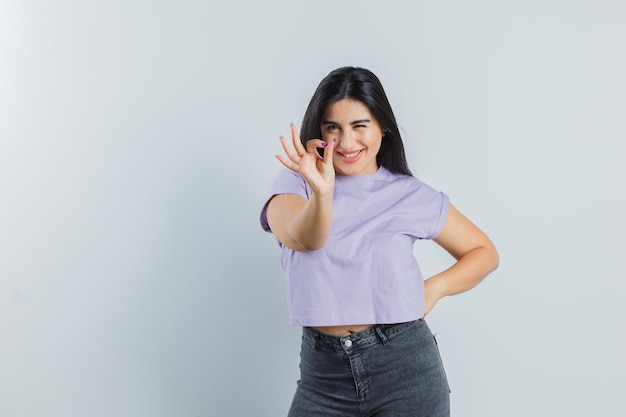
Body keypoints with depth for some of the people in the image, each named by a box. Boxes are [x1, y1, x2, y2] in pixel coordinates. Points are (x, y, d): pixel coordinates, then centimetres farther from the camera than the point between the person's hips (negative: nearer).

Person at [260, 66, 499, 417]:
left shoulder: (411, 196, -1)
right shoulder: (294, 184, -1)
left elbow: (485, 253, 7)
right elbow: (303, 239, -21)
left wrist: (434, 288, -9)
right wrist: (321, 192, -40)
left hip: (405, 366, 0)